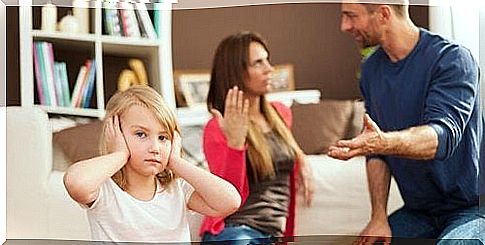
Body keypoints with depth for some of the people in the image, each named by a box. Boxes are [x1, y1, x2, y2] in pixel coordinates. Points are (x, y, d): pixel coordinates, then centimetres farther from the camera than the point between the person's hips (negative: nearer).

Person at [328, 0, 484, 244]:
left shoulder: (452, 59, -15)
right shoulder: (371, 70, 6)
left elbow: (443, 136, -29)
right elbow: (376, 153, 8)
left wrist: (385, 142, -47)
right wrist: (379, 217, -2)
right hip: (418, 212, 6)